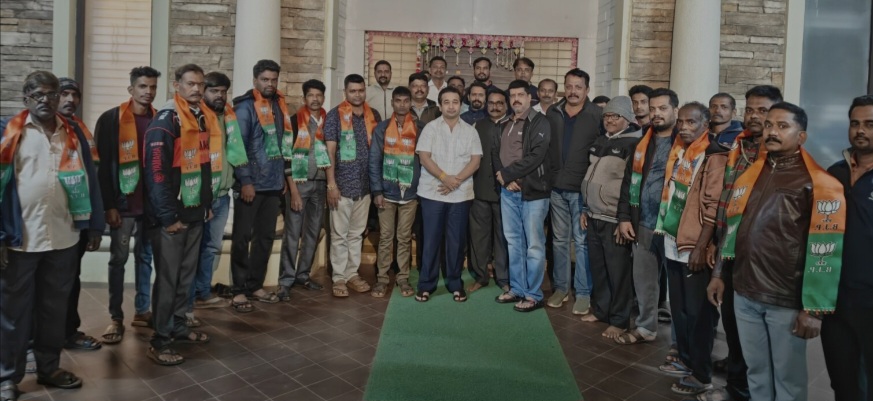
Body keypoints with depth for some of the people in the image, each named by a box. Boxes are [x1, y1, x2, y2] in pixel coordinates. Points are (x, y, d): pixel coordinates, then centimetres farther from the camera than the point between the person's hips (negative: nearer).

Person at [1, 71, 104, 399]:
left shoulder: (73, 134, 7)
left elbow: (88, 180, 9)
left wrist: (95, 226, 6)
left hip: (63, 238, 3)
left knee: (55, 308, 14)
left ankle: (49, 368, 29)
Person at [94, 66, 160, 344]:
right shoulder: (110, 120, -5)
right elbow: (103, 165, -6)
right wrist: (109, 205, -10)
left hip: (152, 204, 4)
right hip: (123, 203, -3)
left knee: (145, 257, 11)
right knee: (118, 260, 4)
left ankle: (142, 311, 22)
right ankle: (116, 318, 11)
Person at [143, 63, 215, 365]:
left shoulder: (205, 118, 10)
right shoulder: (165, 122, -15)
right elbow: (156, 174, -20)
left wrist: (208, 203, 17)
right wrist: (169, 217, -19)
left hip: (194, 212, 8)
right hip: (170, 217, -7)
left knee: (186, 275, 16)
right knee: (168, 279, 0)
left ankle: (178, 326, 31)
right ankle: (159, 341, 11)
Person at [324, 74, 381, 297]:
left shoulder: (373, 116, 8)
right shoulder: (335, 115, -3)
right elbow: (330, 151, -6)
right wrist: (331, 183, -13)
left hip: (365, 184, 4)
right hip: (342, 183, -4)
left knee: (357, 233, 12)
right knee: (339, 234, 2)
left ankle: (352, 274, 22)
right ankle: (339, 278, 10)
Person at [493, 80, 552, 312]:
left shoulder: (539, 123, -6)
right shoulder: (505, 125, 16)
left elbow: (535, 157, -17)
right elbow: (495, 153, 12)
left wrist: (506, 174, -13)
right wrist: (503, 177, -7)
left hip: (532, 191, -7)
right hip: (508, 191, 7)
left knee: (534, 245, -1)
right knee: (513, 242, 12)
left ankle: (534, 295, 8)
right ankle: (517, 289, 23)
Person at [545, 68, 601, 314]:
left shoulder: (597, 116, -4)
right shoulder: (553, 113, 7)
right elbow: (545, 146, 11)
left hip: (582, 188, -4)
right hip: (557, 187, 4)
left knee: (582, 241, 0)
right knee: (559, 239, 12)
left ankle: (583, 293, 11)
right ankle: (560, 287, 24)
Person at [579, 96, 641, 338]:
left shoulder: (634, 144, -9)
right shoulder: (601, 141, 14)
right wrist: (585, 209, 18)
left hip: (614, 220, -7)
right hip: (594, 216, 7)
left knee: (618, 272, 1)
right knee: (598, 268, 14)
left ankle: (619, 320, 13)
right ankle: (601, 310, 29)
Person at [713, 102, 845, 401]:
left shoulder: (819, 184, -10)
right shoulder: (748, 176, 9)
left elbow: (827, 251, -13)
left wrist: (813, 308, -14)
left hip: (788, 301, -5)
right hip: (744, 294, 5)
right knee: (756, 372, 18)